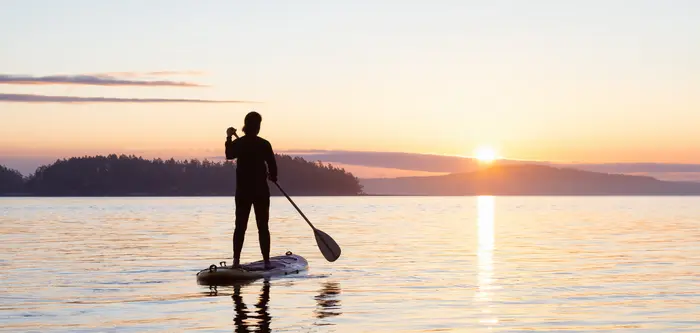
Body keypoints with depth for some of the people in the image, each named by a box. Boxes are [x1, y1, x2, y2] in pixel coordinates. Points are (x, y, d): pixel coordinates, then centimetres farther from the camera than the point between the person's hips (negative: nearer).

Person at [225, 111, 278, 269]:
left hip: (242, 191, 2)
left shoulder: (238, 143, -2)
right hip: (261, 191, -2)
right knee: (263, 227, 4)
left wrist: (229, 138, 33)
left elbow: (229, 155, 20)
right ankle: (266, 261, 1)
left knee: (240, 226, 9)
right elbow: (273, 167, -6)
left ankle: (236, 260, 4)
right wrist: (273, 177, 16)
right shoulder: (264, 144, -10)